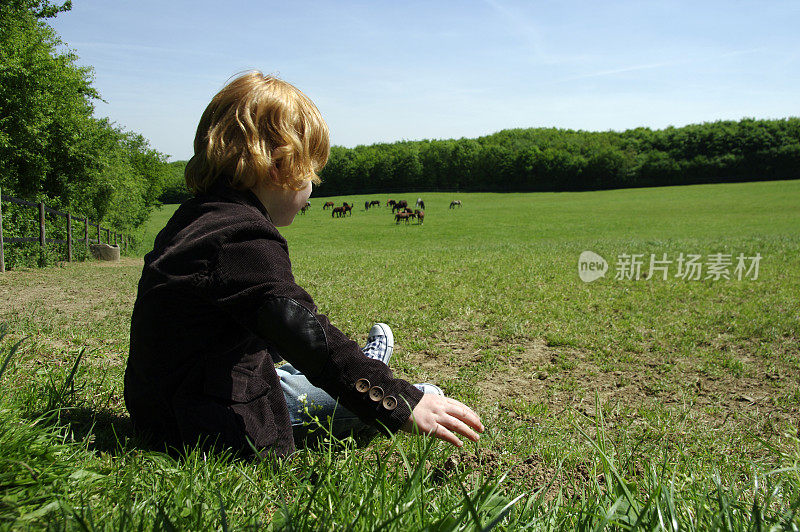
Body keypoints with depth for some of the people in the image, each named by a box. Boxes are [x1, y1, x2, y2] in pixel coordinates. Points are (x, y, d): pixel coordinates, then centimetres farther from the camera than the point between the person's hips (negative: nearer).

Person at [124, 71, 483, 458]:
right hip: (218, 427, -10)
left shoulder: (195, 218, 8)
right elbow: (308, 336, -33)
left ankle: (364, 366, 50)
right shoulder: (244, 237, -25)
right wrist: (402, 406, -32)